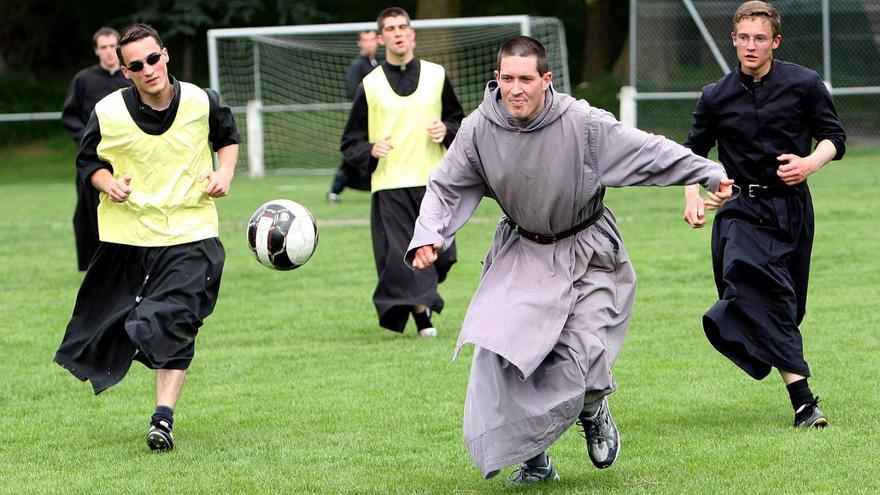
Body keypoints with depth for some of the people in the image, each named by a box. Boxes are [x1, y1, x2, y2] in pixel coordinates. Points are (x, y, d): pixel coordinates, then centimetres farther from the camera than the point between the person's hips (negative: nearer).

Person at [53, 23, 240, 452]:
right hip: (128, 234, 1)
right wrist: (107, 182, -14)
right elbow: (88, 160, 6)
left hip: (191, 235, -1)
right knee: (112, 319, 10)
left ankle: (163, 417, -11)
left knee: (176, 324, -13)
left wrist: (225, 172, -3)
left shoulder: (201, 102, -6)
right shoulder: (109, 113, -9)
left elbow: (228, 138, 15)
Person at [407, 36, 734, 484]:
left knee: (581, 357, -17)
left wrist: (710, 174, -13)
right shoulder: (478, 130, -13)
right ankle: (534, 460, 5)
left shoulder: (583, 123, -21)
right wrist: (427, 237, -15)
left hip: (587, 253, -3)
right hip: (521, 253, 3)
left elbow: (651, 152, -12)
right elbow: (446, 189, 0)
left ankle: (593, 413, 21)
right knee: (503, 348, -13)